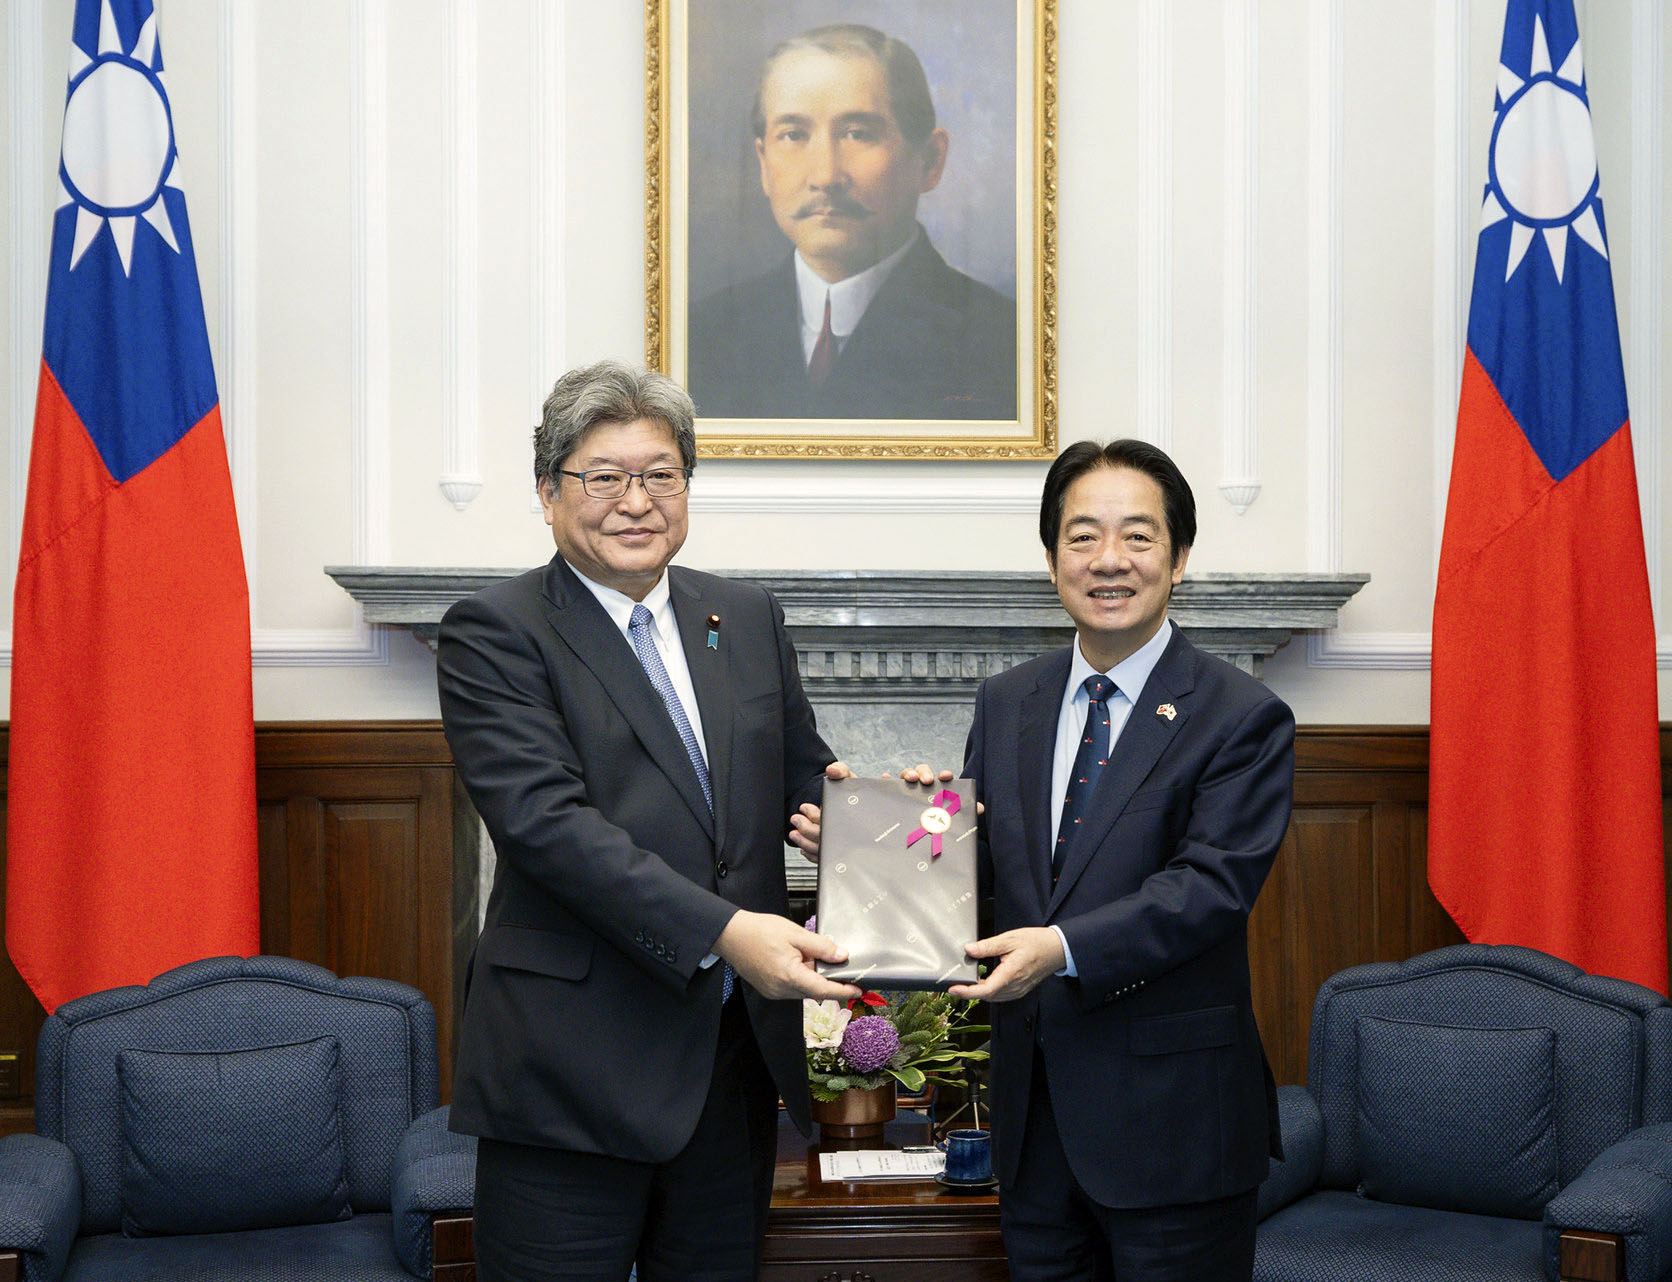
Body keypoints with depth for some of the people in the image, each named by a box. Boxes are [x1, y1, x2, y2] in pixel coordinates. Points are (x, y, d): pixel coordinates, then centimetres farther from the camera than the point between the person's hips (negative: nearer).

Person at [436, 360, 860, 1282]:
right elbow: (547, 822, -18)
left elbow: (802, 779, 20)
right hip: (574, 1068, -5)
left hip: (737, 1056, 6)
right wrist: (721, 931, -28)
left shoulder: (748, 619, 12)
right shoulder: (491, 636, -6)